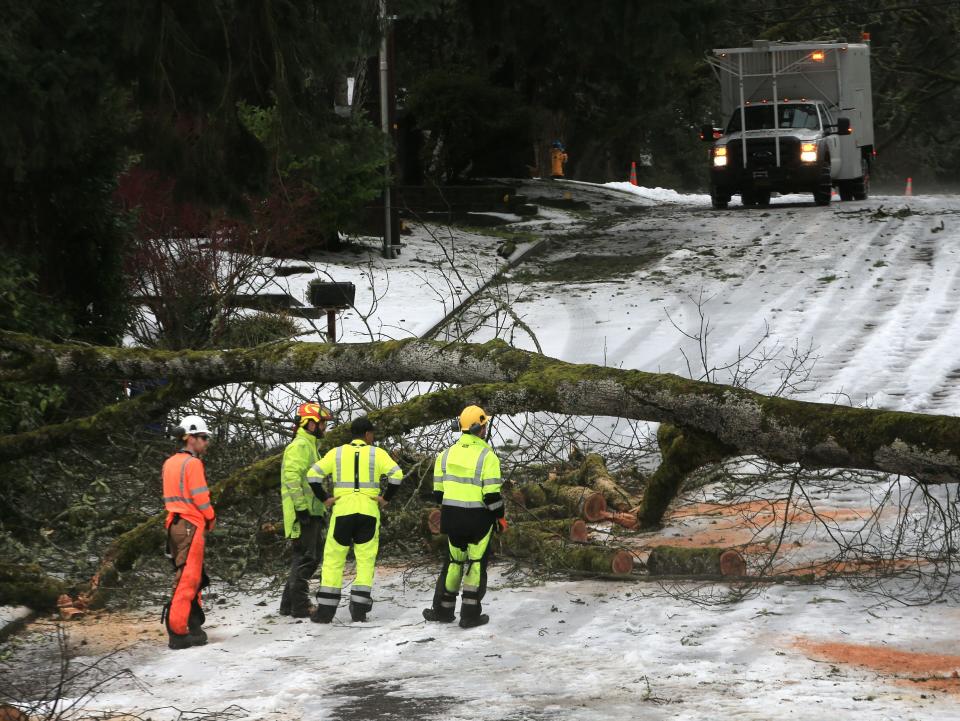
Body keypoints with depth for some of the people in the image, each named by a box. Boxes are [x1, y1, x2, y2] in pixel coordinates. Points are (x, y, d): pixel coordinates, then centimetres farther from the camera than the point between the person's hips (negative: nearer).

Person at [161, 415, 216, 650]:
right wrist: (211, 518, 2)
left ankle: (194, 623, 24)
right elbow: (200, 497, -16)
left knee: (193, 576, 18)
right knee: (187, 579, -8)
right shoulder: (192, 463, -13)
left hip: (174, 524, 9)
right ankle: (177, 631, -10)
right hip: (191, 525, -9)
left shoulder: (170, 463, 14)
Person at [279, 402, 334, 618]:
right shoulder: (300, 446, -11)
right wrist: (301, 507, -25)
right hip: (304, 512, -11)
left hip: (311, 512, 11)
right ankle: (300, 605, -7)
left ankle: (289, 603, 18)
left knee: (311, 557, 14)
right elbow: (292, 477, -21)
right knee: (305, 558, -9)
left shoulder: (309, 446, 22)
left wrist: (321, 507, 25)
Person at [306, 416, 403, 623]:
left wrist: (324, 498, 4)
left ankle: (326, 609, 1)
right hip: (369, 513, 0)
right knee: (366, 560, 8)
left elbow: (313, 475, -3)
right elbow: (396, 474, -10)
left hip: (342, 512, 0)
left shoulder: (336, 453, 5)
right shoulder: (377, 453, 2)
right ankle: (359, 608, 1)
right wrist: (386, 498, -1)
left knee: (333, 559, 7)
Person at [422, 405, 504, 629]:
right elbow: (492, 494, -15)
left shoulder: (446, 454, 3)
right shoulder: (487, 456, -14)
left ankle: (443, 609, 20)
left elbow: (438, 491, 7)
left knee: (454, 560, 17)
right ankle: (470, 614, 5)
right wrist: (500, 517, -2)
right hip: (479, 518, -5)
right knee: (476, 563, 5)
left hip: (452, 516, 5)